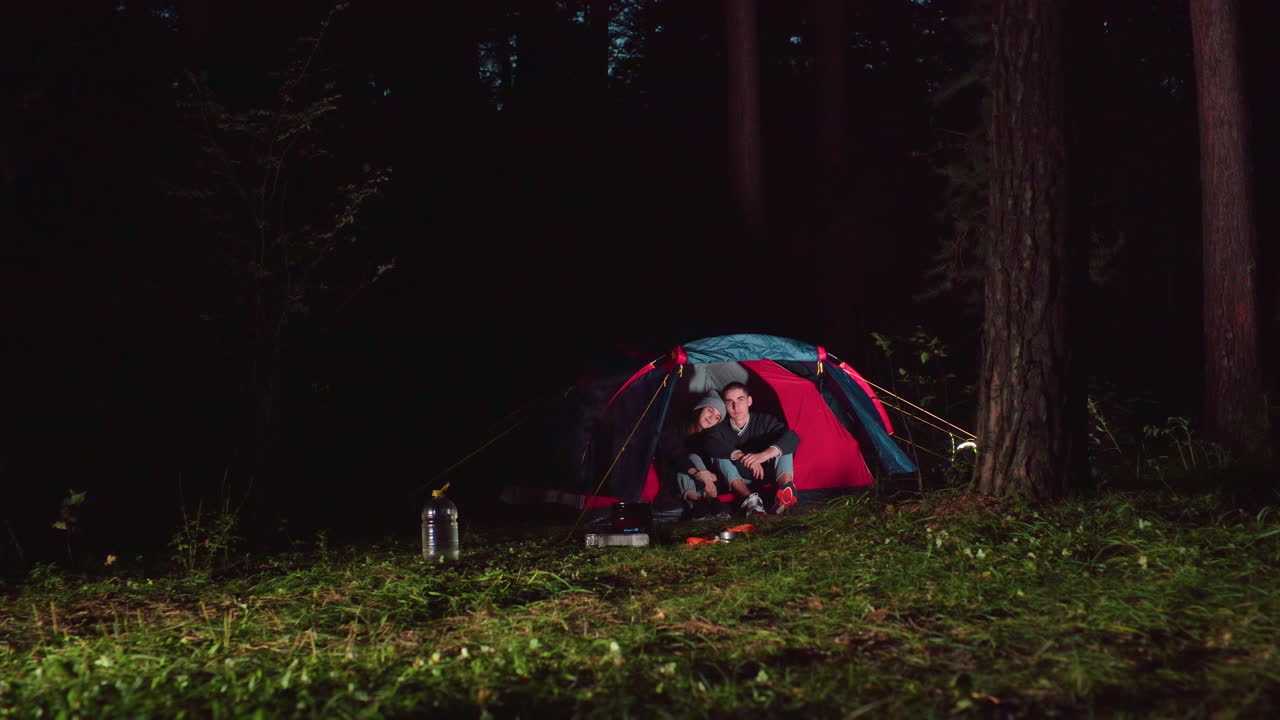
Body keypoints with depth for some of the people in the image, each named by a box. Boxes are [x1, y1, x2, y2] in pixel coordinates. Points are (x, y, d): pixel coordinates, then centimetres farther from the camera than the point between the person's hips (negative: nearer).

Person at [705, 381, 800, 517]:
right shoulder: (720, 428, -10)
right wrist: (739, 456, -46)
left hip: (768, 474, 0)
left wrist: (765, 455, -46)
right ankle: (749, 498, -45)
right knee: (720, 455, -26)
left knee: (783, 445, -22)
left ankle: (786, 488, -49)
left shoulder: (763, 420, -12)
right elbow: (711, 445, -33)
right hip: (740, 481, 0)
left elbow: (792, 438, -29)